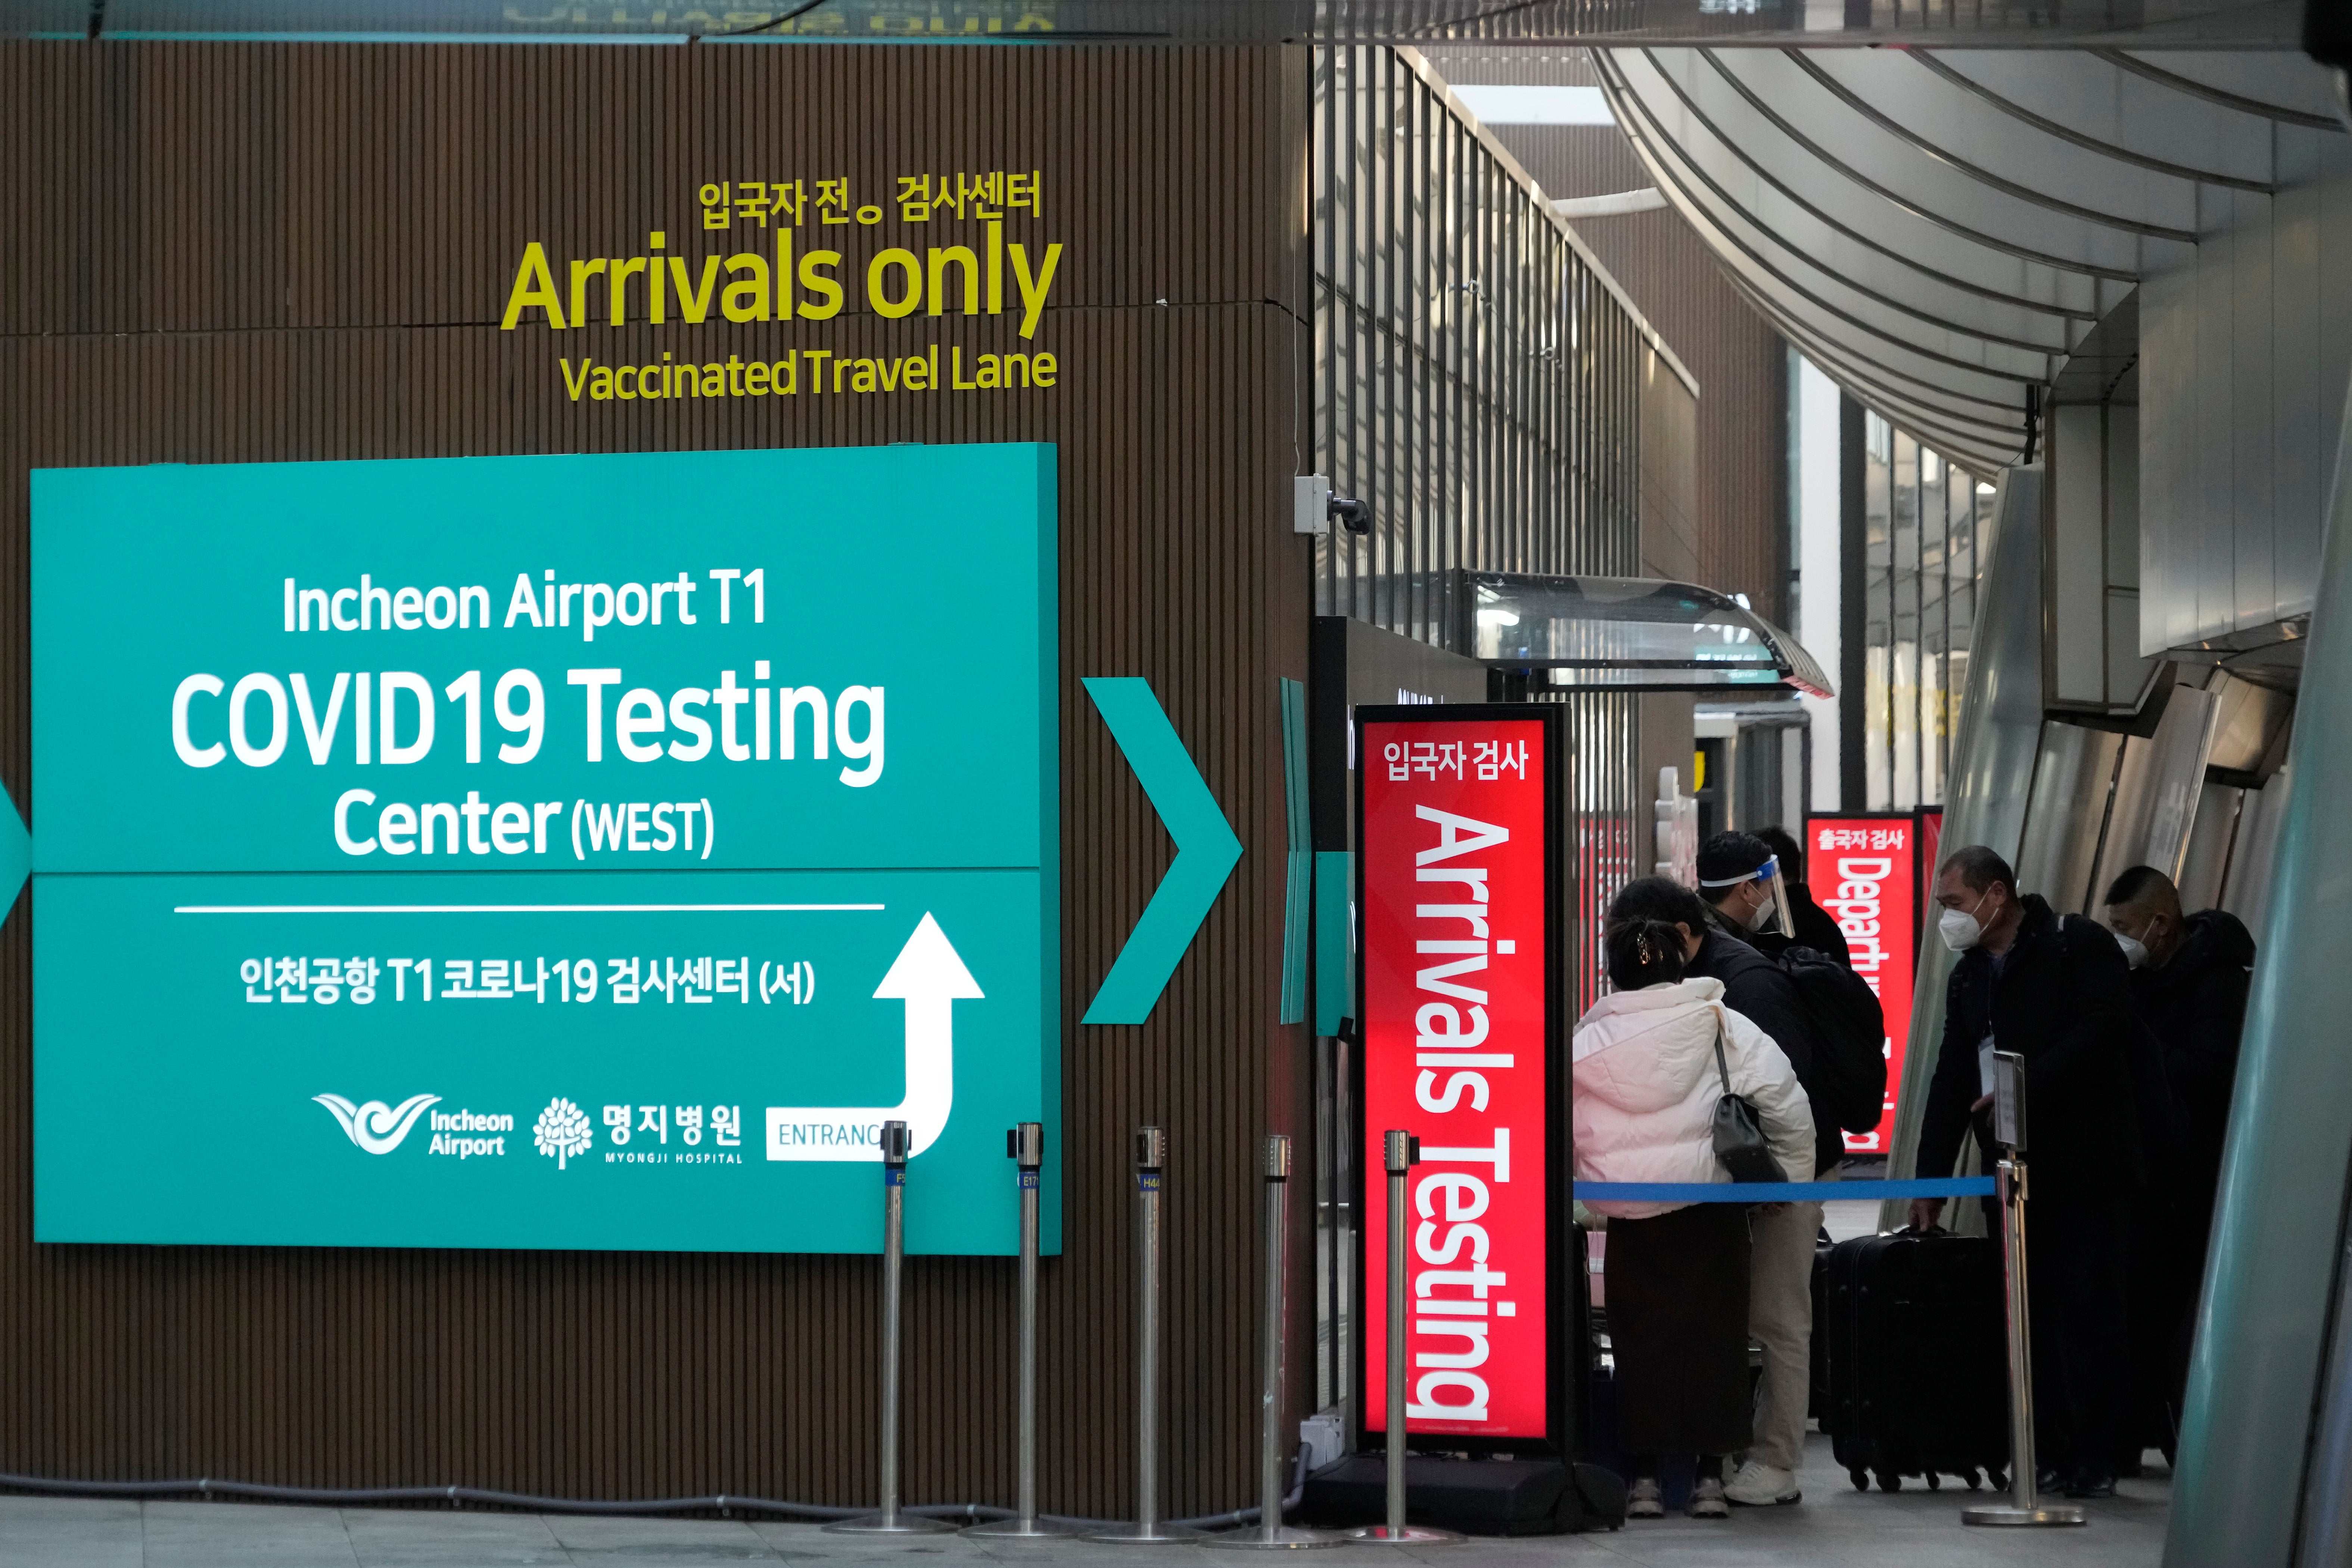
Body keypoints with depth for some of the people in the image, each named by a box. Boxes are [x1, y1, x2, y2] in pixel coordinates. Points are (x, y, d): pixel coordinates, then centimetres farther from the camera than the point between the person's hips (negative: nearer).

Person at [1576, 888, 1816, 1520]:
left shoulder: (1586, 1041, 1)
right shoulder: (1722, 1025, -1)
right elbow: (1786, 1101, -3)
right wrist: (1789, 1177, 7)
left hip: (1629, 1213, 1)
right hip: (1711, 1206, 0)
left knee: (1640, 1336, 6)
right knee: (1713, 1332, 6)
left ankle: (1644, 1475, 5)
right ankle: (1710, 1474, 5)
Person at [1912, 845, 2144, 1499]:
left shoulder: (2079, 946, -3)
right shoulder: (1968, 978, 17)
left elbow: (2105, 1029, -16)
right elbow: (1951, 1083, 17)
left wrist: (2026, 1088, -18)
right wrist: (1931, 1179, 12)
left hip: (2082, 1165, -6)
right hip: (2013, 1170, 6)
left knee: (2088, 1313, -6)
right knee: (2029, 1315, 1)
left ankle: (2094, 1459, -3)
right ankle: (2048, 1452, 5)